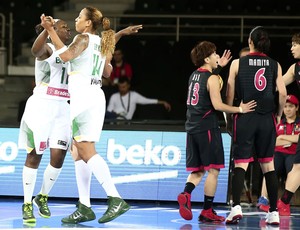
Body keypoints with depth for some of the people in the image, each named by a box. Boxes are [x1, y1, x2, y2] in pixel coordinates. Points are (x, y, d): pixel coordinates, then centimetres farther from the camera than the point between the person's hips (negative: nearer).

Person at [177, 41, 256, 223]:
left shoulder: (194, 75, 14)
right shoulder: (212, 78, -10)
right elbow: (218, 105, -18)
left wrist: (219, 65, 38)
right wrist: (240, 109, -11)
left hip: (192, 128, 8)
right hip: (207, 127, -7)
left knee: (197, 170, 12)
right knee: (213, 170, -1)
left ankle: (185, 195, -14)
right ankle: (207, 211, -2)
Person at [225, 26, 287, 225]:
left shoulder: (237, 64, 0)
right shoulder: (275, 65, 4)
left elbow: (230, 94, 0)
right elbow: (283, 93, 0)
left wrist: (229, 115, 11)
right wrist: (279, 115, 13)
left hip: (245, 118, -2)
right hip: (267, 118, 2)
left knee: (240, 164, -1)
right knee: (268, 164, 10)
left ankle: (236, 207, -18)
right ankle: (274, 212, 8)